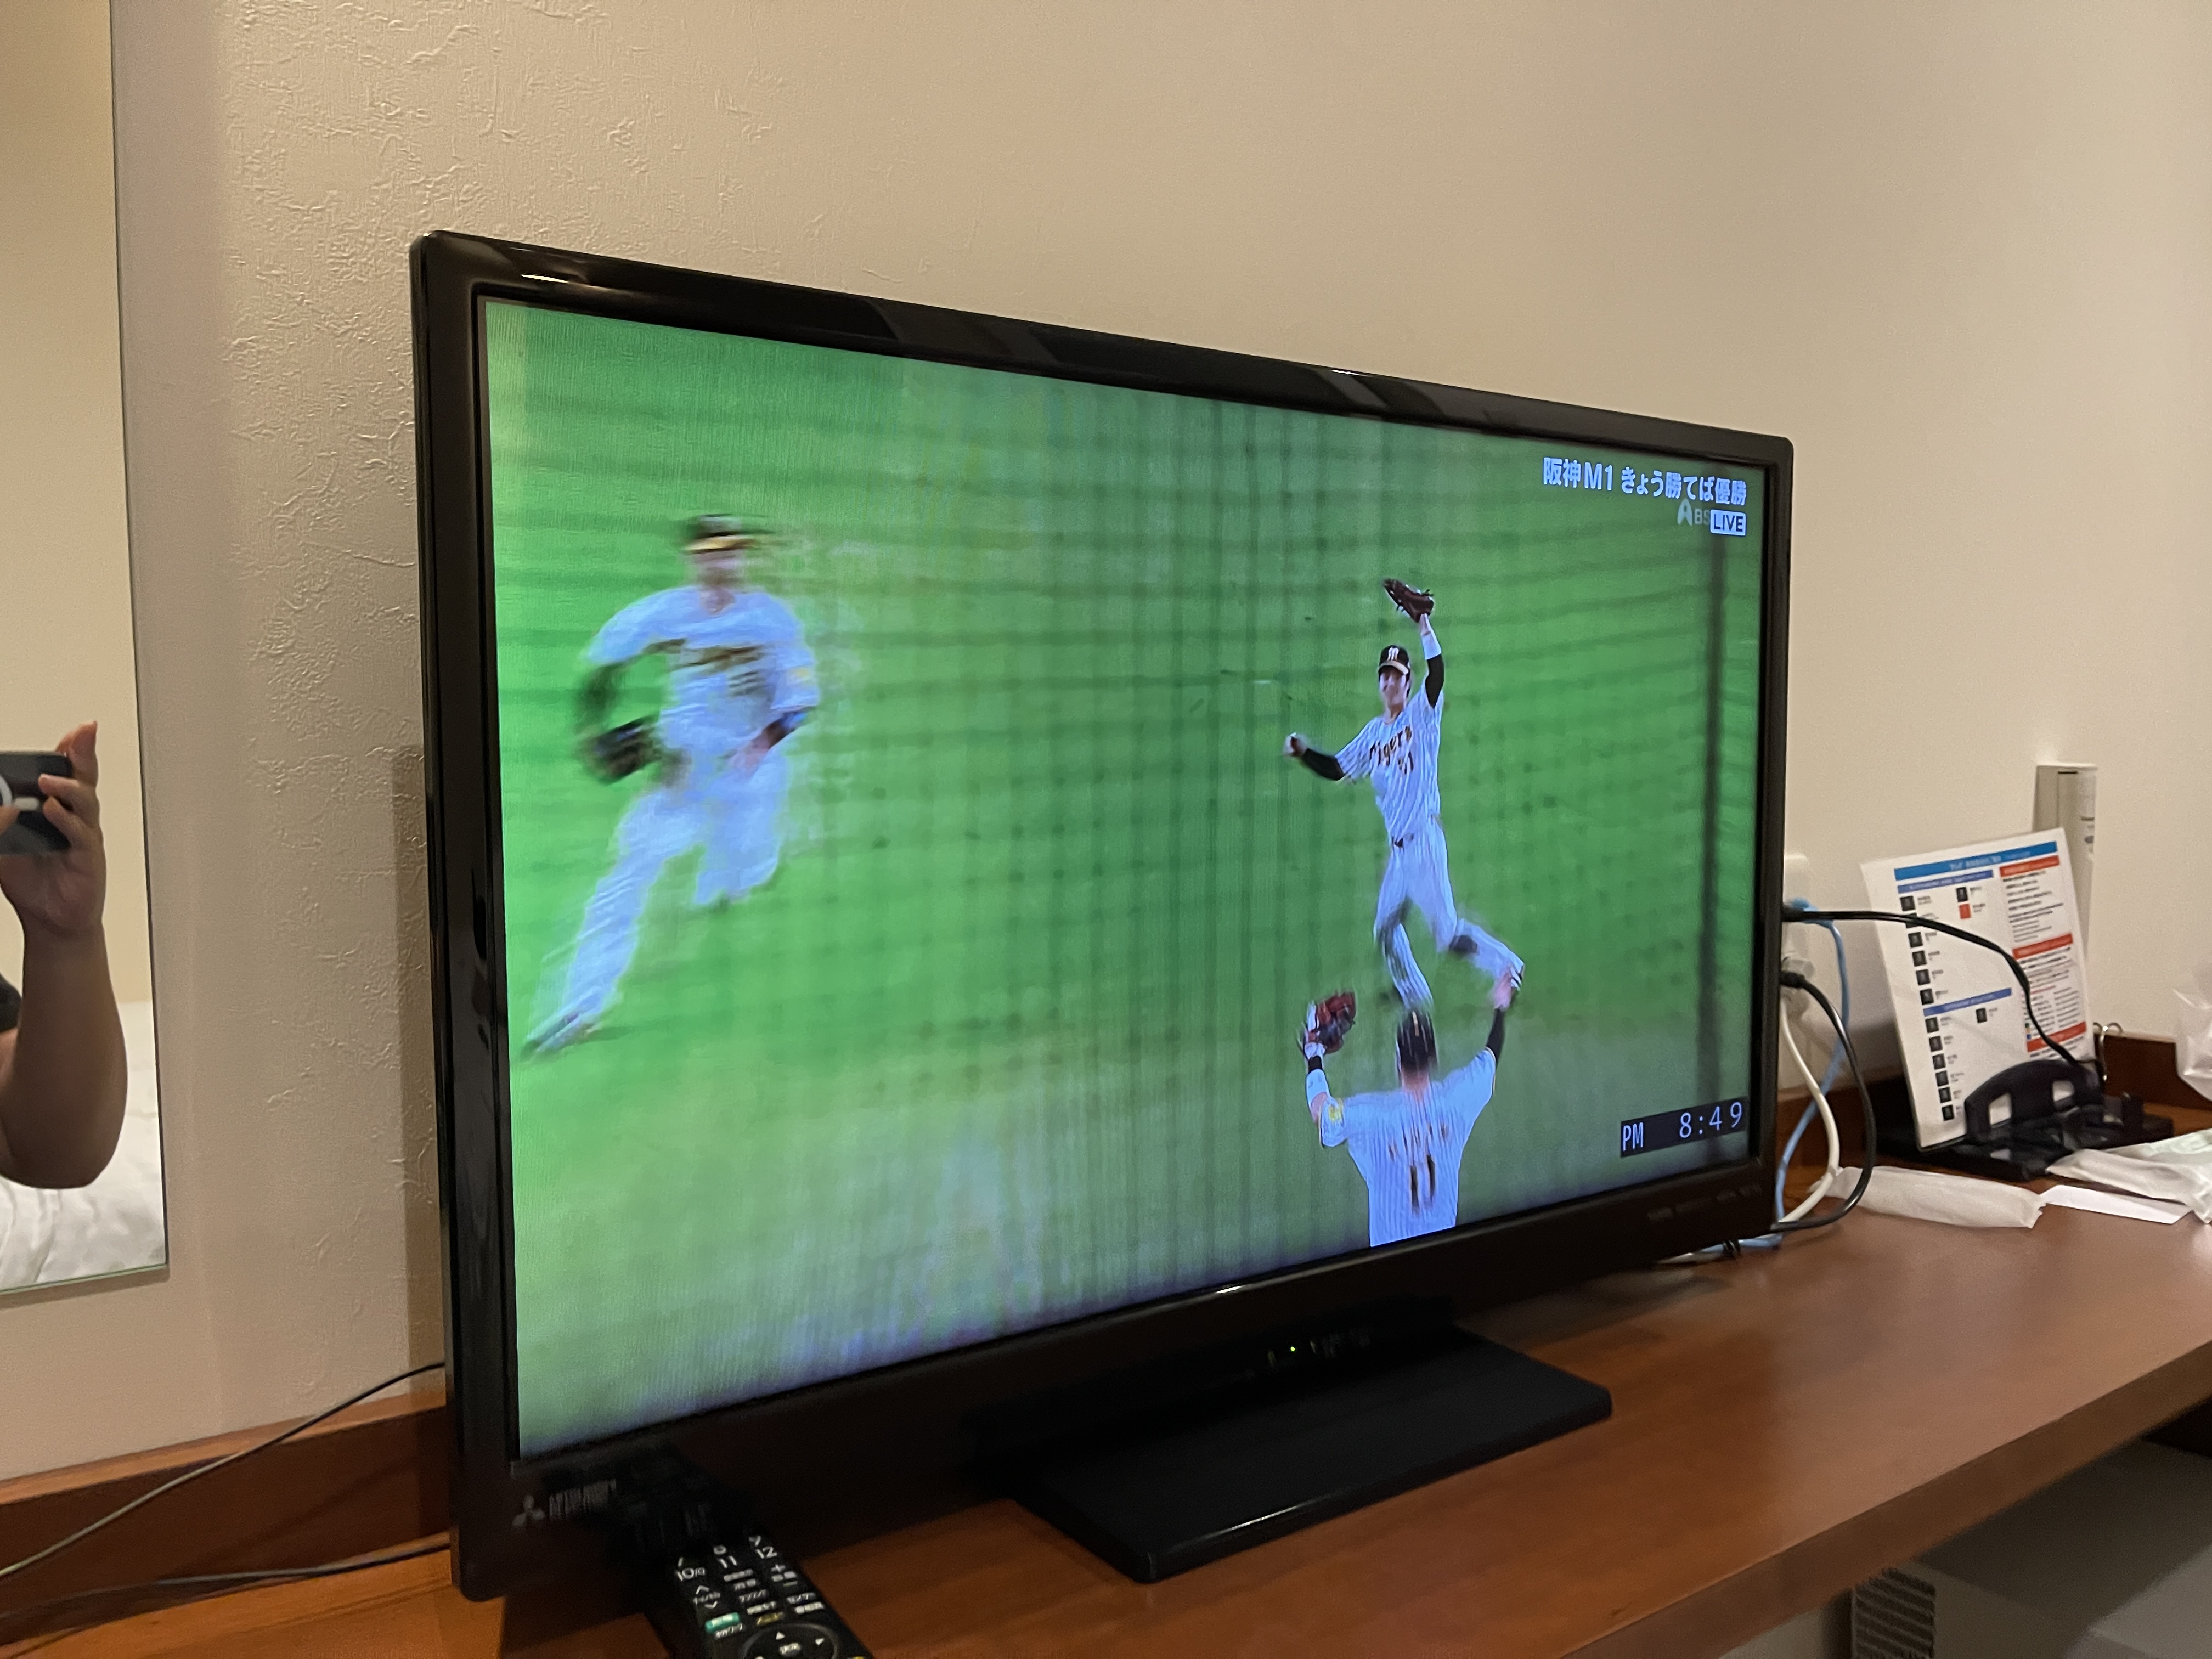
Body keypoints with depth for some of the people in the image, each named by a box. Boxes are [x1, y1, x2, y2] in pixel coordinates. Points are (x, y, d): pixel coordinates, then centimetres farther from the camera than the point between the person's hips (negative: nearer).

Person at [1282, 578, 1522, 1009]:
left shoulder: (1422, 714, -3)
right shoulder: (1373, 732, 15)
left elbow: (1437, 674, -21)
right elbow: (1337, 768, 17)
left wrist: (1424, 624, -30)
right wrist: (1302, 751, 1)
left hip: (1425, 840, -7)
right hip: (1398, 847, 8)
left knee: (1447, 932, -12)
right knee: (1386, 929, 14)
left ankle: (1507, 965, 5)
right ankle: (1416, 1003, 27)